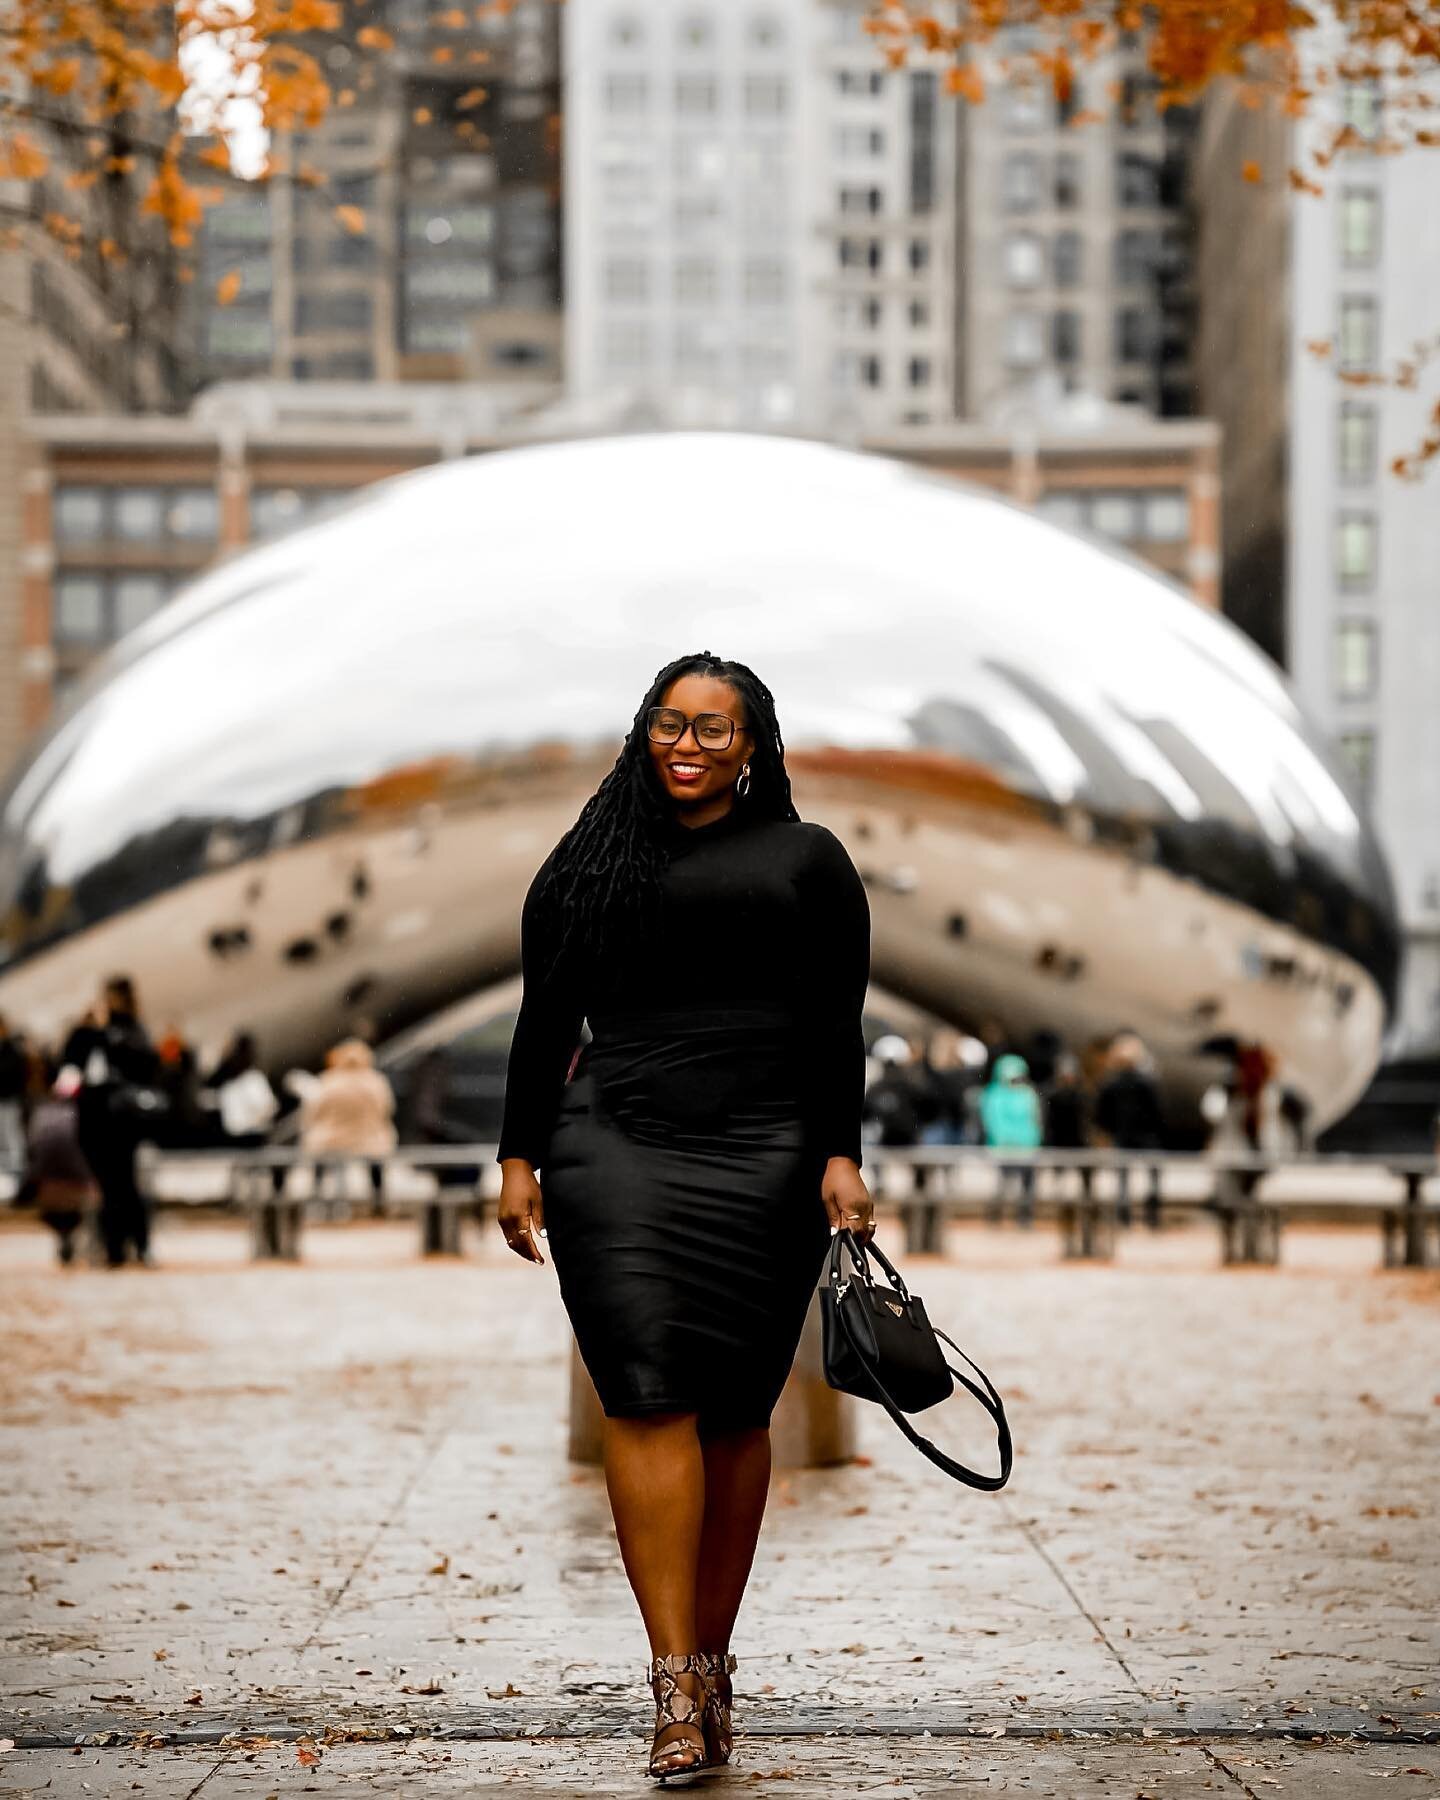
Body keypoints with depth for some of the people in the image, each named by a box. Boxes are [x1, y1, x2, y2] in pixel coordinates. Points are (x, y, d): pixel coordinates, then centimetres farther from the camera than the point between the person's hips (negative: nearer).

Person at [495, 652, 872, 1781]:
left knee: (736, 1413, 2)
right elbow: (545, 1020, 14)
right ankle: (678, 1683, -14)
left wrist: (839, 1156, -5)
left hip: (764, 1165, 0)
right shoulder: (591, 861, 15)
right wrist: (520, 1158, 8)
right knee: (648, 1399, -11)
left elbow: (836, 1024, 6)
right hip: (616, 1153, 0)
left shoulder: (806, 860, 11)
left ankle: (710, 1664, 13)